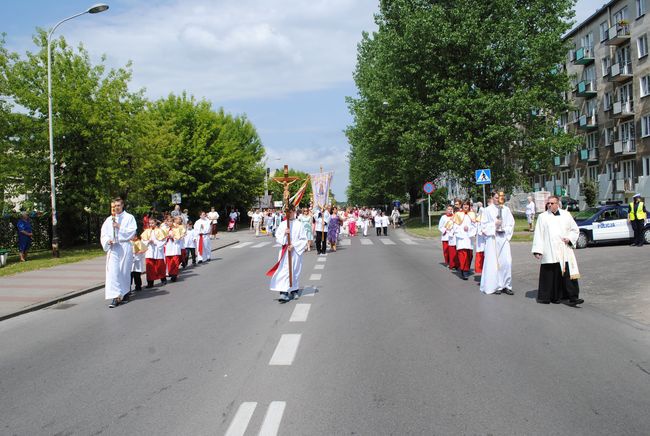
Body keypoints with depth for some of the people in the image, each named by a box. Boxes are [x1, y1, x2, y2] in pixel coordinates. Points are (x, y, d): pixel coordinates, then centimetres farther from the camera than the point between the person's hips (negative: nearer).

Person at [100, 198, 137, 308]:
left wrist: (119, 227, -12)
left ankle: (125, 293, 22)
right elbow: (103, 234, 9)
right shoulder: (109, 220, 12)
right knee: (113, 271, -10)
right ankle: (115, 297, -13)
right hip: (112, 248, 1)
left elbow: (132, 231, -5)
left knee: (125, 271, 5)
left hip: (125, 246, -1)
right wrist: (107, 240, -11)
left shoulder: (129, 217, 5)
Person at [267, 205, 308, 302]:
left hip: (295, 252, -1)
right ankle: (284, 293, -11)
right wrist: (284, 233, -13)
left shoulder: (299, 225, -3)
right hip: (284, 252, 1)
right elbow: (277, 238, 4)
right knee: (283, 271, -8)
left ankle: (294, 291, 26)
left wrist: (294, 245, -14)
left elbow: (303, 240, -4)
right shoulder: (282, 224, 5)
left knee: (295, 271, 9)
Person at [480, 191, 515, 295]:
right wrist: (494, 224, -12)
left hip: (504, 237, 3)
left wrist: (507, 233, -2)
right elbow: (484, 225, 0)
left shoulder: (506, 209, 9)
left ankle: (506, 285, 6)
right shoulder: (488, 210, 0)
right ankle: (494, 286, 6)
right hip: (492, 238, -3)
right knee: (493, 262, -2)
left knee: (507, 261, -2)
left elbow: (511, 223, 11)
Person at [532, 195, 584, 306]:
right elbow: (538, 234, 3)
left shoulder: (566, 215, 12)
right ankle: (554, 297, 13)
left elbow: (575, 230, 18)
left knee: (568, 273, -6)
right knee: (551, 275, 0)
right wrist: (537, 250, -5)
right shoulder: (542, 217, 7)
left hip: (565, 251, 1)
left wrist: (569, 238, -2)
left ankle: (573, 298, -3)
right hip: (549, 253, -1)